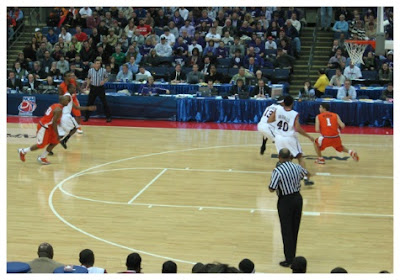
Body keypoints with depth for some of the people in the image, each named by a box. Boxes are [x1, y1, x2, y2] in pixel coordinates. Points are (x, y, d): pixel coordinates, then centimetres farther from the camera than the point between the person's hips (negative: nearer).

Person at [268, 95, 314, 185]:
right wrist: (309, 137, -7)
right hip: (290, 138, -3)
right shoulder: (295, 114, -13)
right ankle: (305, 178, -2)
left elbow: (269, 121, 0)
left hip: (279, 138, 3)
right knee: (300, 157, 7)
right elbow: (298, 129, -17)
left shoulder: (278, 110, -6)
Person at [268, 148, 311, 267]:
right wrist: (309, 174, 43)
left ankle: (289, 260, 6)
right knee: (295, 229, 15)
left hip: (285, 201, -6)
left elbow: (271, 189, -19)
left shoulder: (277, 171, -19)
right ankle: (292, 256, 25)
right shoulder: (297, 167, -1)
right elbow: (307, 174, 21)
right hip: (298, 198, 6)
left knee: (286, 231, 3)